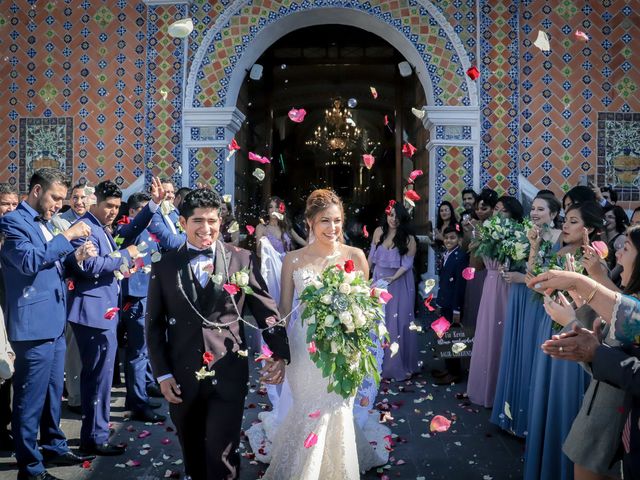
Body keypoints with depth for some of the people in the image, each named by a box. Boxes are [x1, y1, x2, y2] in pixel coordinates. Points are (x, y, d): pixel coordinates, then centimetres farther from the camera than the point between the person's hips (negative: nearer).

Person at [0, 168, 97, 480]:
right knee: (30, 397, 0)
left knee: (52, 392, 20)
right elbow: (29, 260, -25)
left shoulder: (44, 223, 16)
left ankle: (54, 447, 34)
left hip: (54, 322, 9)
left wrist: (75, 256, 5)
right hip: (34, 325, -9)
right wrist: (67, 236, -22)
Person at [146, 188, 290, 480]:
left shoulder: (243, 260, -1)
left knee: (222, 456, -2)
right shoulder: (164, 266, 2)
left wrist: (279, 354, -12)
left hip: (229, 376, -2)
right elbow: (154, 325, 5)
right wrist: (162, 373, 0)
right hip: (182, 378, 2)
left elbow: (267, 311, 0)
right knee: (193, 456, 19)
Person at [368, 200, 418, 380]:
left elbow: (406, 264, -14)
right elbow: (372, 256, 7)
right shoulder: (379, 232, -2)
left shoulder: (408, 239, -11)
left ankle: (399, 365, 13)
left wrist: (393, 278, -28)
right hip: (379, 280, 4)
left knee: (398, 322, 0)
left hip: (399, 284, -3)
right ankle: (379, 362, 25)